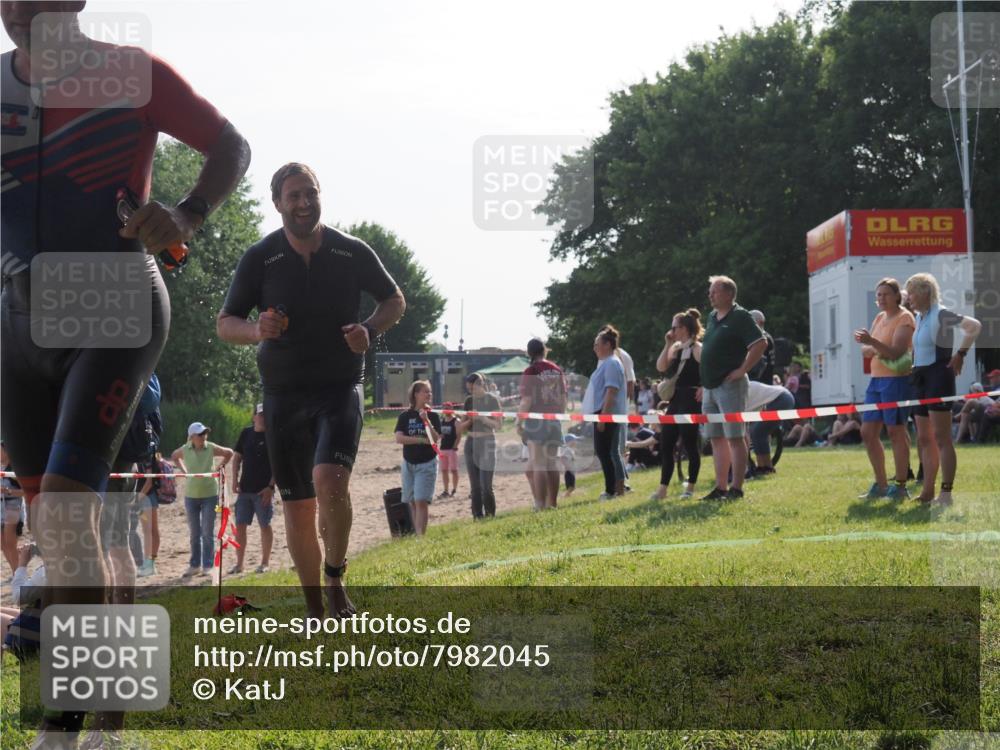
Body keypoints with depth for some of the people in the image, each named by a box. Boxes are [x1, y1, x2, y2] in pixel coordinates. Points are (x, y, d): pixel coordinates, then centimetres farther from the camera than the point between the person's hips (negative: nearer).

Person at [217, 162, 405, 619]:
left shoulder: (353, 253, 0)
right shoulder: (260, 259, -1)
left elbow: (395, 301, 13)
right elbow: (224, 324, 3)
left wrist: (370, 330, -8)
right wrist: (257, 330, -20)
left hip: (340, 388, -1)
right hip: (283, 395, 2)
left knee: (330, 482, -25)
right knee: (298, 508, 4)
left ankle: (335, 578, -2)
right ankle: (315, 609, 18)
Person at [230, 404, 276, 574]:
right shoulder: (246, 433, 8)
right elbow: (237, 457, 13)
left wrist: (271, 486, -14)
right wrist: (235, 480, 3)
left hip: (264, 490, -4)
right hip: (245, 489, 4)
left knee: (265, 525, 3)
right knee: (240, 525, 3)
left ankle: (265, 563, 12)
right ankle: (239, 563, 10)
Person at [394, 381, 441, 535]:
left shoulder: (433, 416, 1)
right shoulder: (405, 416, 1)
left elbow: (436, 439, -9)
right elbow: (399, 438, -11)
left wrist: (426, 420, -20)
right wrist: (422, 440, -16)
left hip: (427, 464, -2)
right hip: (408, 464, 2)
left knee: (421, 501, -13)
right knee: (412, 503, 6)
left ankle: (421, 536, -16)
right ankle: (417, 535, 15)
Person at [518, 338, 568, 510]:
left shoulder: (530, 371, -9)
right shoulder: (557, 370, 7)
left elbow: (526, 401, -13)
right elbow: (563, 398, 10)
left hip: (536, 420, -5)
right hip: (554, 420, 5)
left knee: (537, 464, -5)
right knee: (552, 463, 11)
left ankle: (540, 505, -8)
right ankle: (552, 503, 15)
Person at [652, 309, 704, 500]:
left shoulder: (697, 348, -11)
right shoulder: (676, 348, 14)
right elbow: (661, 367, 6)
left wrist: (703, 389, -19)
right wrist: (668, 345, 2)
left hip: (691, 400, -9)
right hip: (675, 400, 9)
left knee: (690, 443, -2)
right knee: (665, 444, 7)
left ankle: (690, 487, 8)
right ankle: (663, 488, 11)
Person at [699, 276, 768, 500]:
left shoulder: (739, 317, -8)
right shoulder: (713, 317, 17)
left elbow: (761, 343, -16)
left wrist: (742, 370, -17)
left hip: (730, 385, -9)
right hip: (710, 387, 9)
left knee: (735, 438, -7)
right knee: (717, 439, 9)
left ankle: (736, 488, -6)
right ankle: (720, 488, 13)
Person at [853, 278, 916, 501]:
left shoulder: (904, 318, -7)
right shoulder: (879, 318, 17)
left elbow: (896, 352, -19)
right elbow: (865, 351, 13)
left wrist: (872, 341, -32)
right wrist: (869, 349, -10)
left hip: (896, 380, -9)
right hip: (876, 380, 9)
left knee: (896, 432, -6)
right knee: (868, 432, 8)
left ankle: (900, 486, 0)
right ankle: (881, 485, 17)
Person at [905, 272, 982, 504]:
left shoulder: (940, 314, -11)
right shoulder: (920, 317, 14)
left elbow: (974, 325, -21)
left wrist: (960, 354, -19)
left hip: (938, 376, -9)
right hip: (920, 378, 9)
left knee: (941, 437, -10)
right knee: (924, 439, 11)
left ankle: (946, 493, -10)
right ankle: (928, 492, 17)